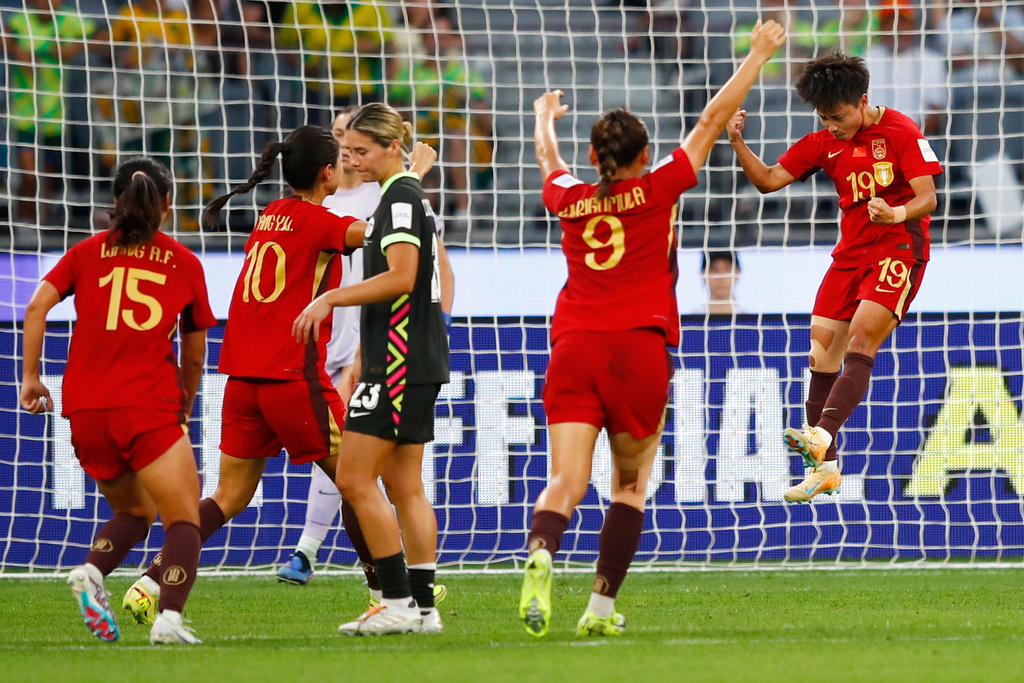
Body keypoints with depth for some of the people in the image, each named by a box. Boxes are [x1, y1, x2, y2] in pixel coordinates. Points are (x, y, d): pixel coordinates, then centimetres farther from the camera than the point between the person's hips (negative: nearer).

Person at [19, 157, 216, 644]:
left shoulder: (88, 252, 14)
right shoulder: (184, 263, 11)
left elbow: (38, 306, -1)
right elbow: (194, 354, 20)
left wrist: (30, 377, 4)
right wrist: (185, 407, 35)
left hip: (85, 410, 3)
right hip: (149, 406, -3)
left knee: (132, 512, 21)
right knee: (184, 521, -3)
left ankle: (92, 570, -9)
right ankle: (170, 617, -28)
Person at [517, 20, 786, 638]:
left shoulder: (569, 199, 10)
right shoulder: (658, 190, 3)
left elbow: (548, 157, 34)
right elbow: (714, 119, 9)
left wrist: (544, 116, 56)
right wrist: (759, 55, 18)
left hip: (573, 349, 2)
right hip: (638, 349, -2)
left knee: (567, 480, -7)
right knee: (631, 486, 11)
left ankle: (541, 555, -38)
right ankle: (603, 607, 4)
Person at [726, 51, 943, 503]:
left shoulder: (900, 132, -9)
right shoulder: (824, 143, 8)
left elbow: (927, 198, -14)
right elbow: (769, 180, 7)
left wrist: (898, 214, -36)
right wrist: (738, 144, -10)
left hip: (899, 250, -7)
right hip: (851, 253, 7)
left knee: (860, 342, -23)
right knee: (822, 354, -1)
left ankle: (823, 434, -39)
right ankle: (824, 467, 4)